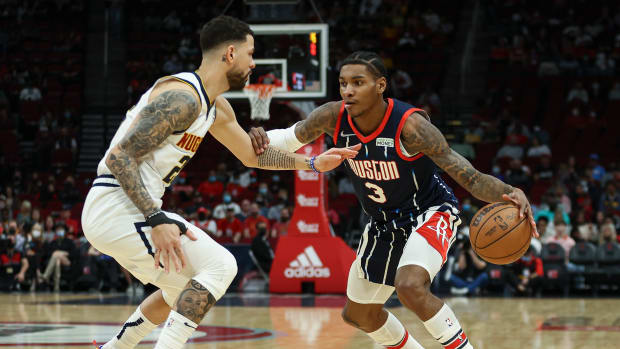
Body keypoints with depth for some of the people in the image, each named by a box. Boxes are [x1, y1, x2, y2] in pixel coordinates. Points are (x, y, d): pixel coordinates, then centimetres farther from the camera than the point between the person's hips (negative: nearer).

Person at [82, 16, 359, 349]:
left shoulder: (216, 108, 15)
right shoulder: (182, 97, -17)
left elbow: (251, 154, 31)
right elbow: (119, 155, -23)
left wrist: (312, 163, 25)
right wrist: (157, 220, -28)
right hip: (116, 207, -10)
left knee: (187, 290, 22)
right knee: (219, 266, -13)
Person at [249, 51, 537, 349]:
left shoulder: (410, 125, -32)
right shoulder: (333, 117, -18)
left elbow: (471, 179, -32)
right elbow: (289, 139, 3)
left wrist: (510, 193, -52)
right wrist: (261, 138, -20)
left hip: (430, 213, -7)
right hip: (384, 223, 7)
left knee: (410, 286, -36)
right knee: (358, 314, 18)